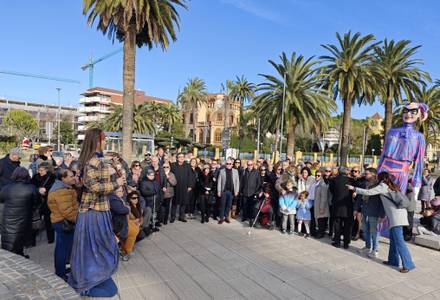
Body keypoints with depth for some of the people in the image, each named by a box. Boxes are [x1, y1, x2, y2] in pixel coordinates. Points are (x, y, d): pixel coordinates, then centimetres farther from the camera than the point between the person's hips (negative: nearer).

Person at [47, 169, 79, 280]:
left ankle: (60, 270, 34)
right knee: (64, 248, -1)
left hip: (59, 220, 11)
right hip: (65, 222, -11)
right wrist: (77, 220, -19)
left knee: (61, 247, 21)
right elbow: (67, 210, -28)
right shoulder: (62, 191, -23)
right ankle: (61, 274, 9)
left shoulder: (60, 187, 13)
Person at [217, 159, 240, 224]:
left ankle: (226, 217, 21)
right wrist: (218, 191, -4)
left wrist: (237, 191, 0)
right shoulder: (222, 171, 2)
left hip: (231, 191, 1)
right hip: (223, 191, -1)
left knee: (229, 205, 9)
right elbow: (219, 181, 1)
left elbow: (237, 181, 5)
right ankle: (221, 218, 11)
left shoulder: (235, 171, 5)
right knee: (222, 205, 3)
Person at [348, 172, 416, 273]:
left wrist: (354, 188, -5)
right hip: (397, 214, 9)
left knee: (399, 240, -7)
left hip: (396, 215, -9)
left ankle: (408, 264, -5)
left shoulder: (383, 186, -5)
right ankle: (393, 260, 20)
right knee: (393, 239, 14)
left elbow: (368, 192, -11)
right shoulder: (392, 186, 20)